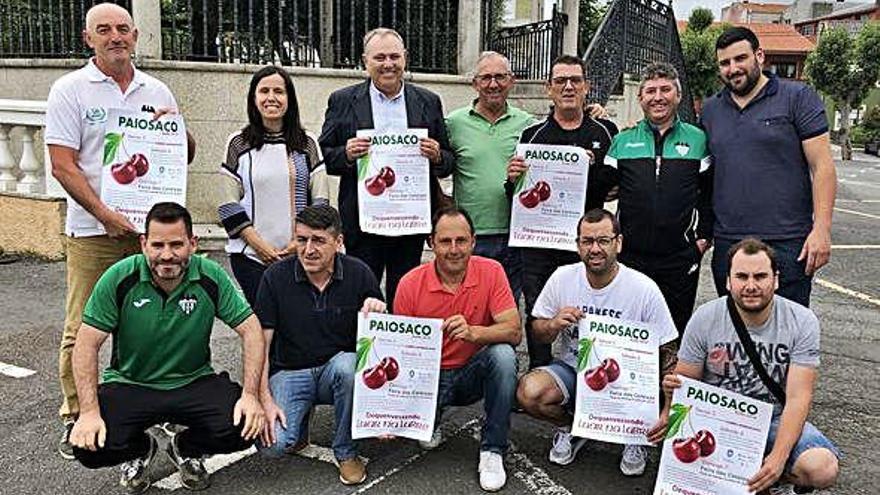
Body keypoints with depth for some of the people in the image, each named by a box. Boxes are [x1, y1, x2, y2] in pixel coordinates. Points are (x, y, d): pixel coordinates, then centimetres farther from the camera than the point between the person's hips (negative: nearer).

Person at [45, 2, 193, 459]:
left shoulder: (157, 91, 11)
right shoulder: (70, 90, -1)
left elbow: (186, 157, 17)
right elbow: (62, 166, -7)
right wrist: (105, 215, -16)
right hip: (93, 230, -3)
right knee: (82, 329, 1)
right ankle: (74, 417, 16)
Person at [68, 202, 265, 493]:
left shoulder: (211, 277, -13)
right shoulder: (120, 279, -15)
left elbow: (251, 330, -9)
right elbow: (87, 344, -11)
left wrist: (251, 395, -20)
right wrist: (89, 411, -20)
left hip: (193, 382, 1)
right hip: (128, 384, 0)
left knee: (244, 428, -23)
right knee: (89, 447, -24)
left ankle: (186, 449, 14)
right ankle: (140, 450, 16)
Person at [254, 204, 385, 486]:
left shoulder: (358, 274, -7)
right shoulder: (276, 277, -9)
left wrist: (378, 313, -23)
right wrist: (265, 400, -15)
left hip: (337, 369, 1)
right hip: (289, 372, 0)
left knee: (347, 364, -36)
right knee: (272, 444, -25)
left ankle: (346, 452, -10)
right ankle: (298, 418, 14)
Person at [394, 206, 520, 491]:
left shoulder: (491, 272, -12)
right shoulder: (410, 285, -12)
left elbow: (514, 332, -19)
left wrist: (473, 332, -39)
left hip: (474, 374, 0)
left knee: (503, 356, -31)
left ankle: (492, 450, -12)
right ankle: (432, 421, 15)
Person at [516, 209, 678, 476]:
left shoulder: (644, 289, -13)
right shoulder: (562, 278, -6)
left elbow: (665, 352, -6)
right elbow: (538, 333, 5)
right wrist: (552, 325, -20)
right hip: (570, 368, 2)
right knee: (528, 392, -26)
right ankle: (571, 427, 8)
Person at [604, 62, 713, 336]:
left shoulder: (698, 139, 7)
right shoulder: (622, 141, 7)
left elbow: (710, 194, 8)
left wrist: (704, 237, 2)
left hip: (681, 258, 0)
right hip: (630, 255, 0)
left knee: (677, 333, 9)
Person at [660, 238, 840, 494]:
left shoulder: (802, 322, -10)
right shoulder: (704, 319, -9)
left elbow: (797, 398, -15)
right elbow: (685, 382, -1)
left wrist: (778, 458, -28)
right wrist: (671, 389, -28)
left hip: (776, 421, 0)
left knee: (822, 469, -28)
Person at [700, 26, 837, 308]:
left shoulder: (797, 97, -1)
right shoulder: (710, 109, 12)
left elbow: (822, 166, -6)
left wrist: (821, 229, -14)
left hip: (787, 243, -4)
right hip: (727, 244, 4)